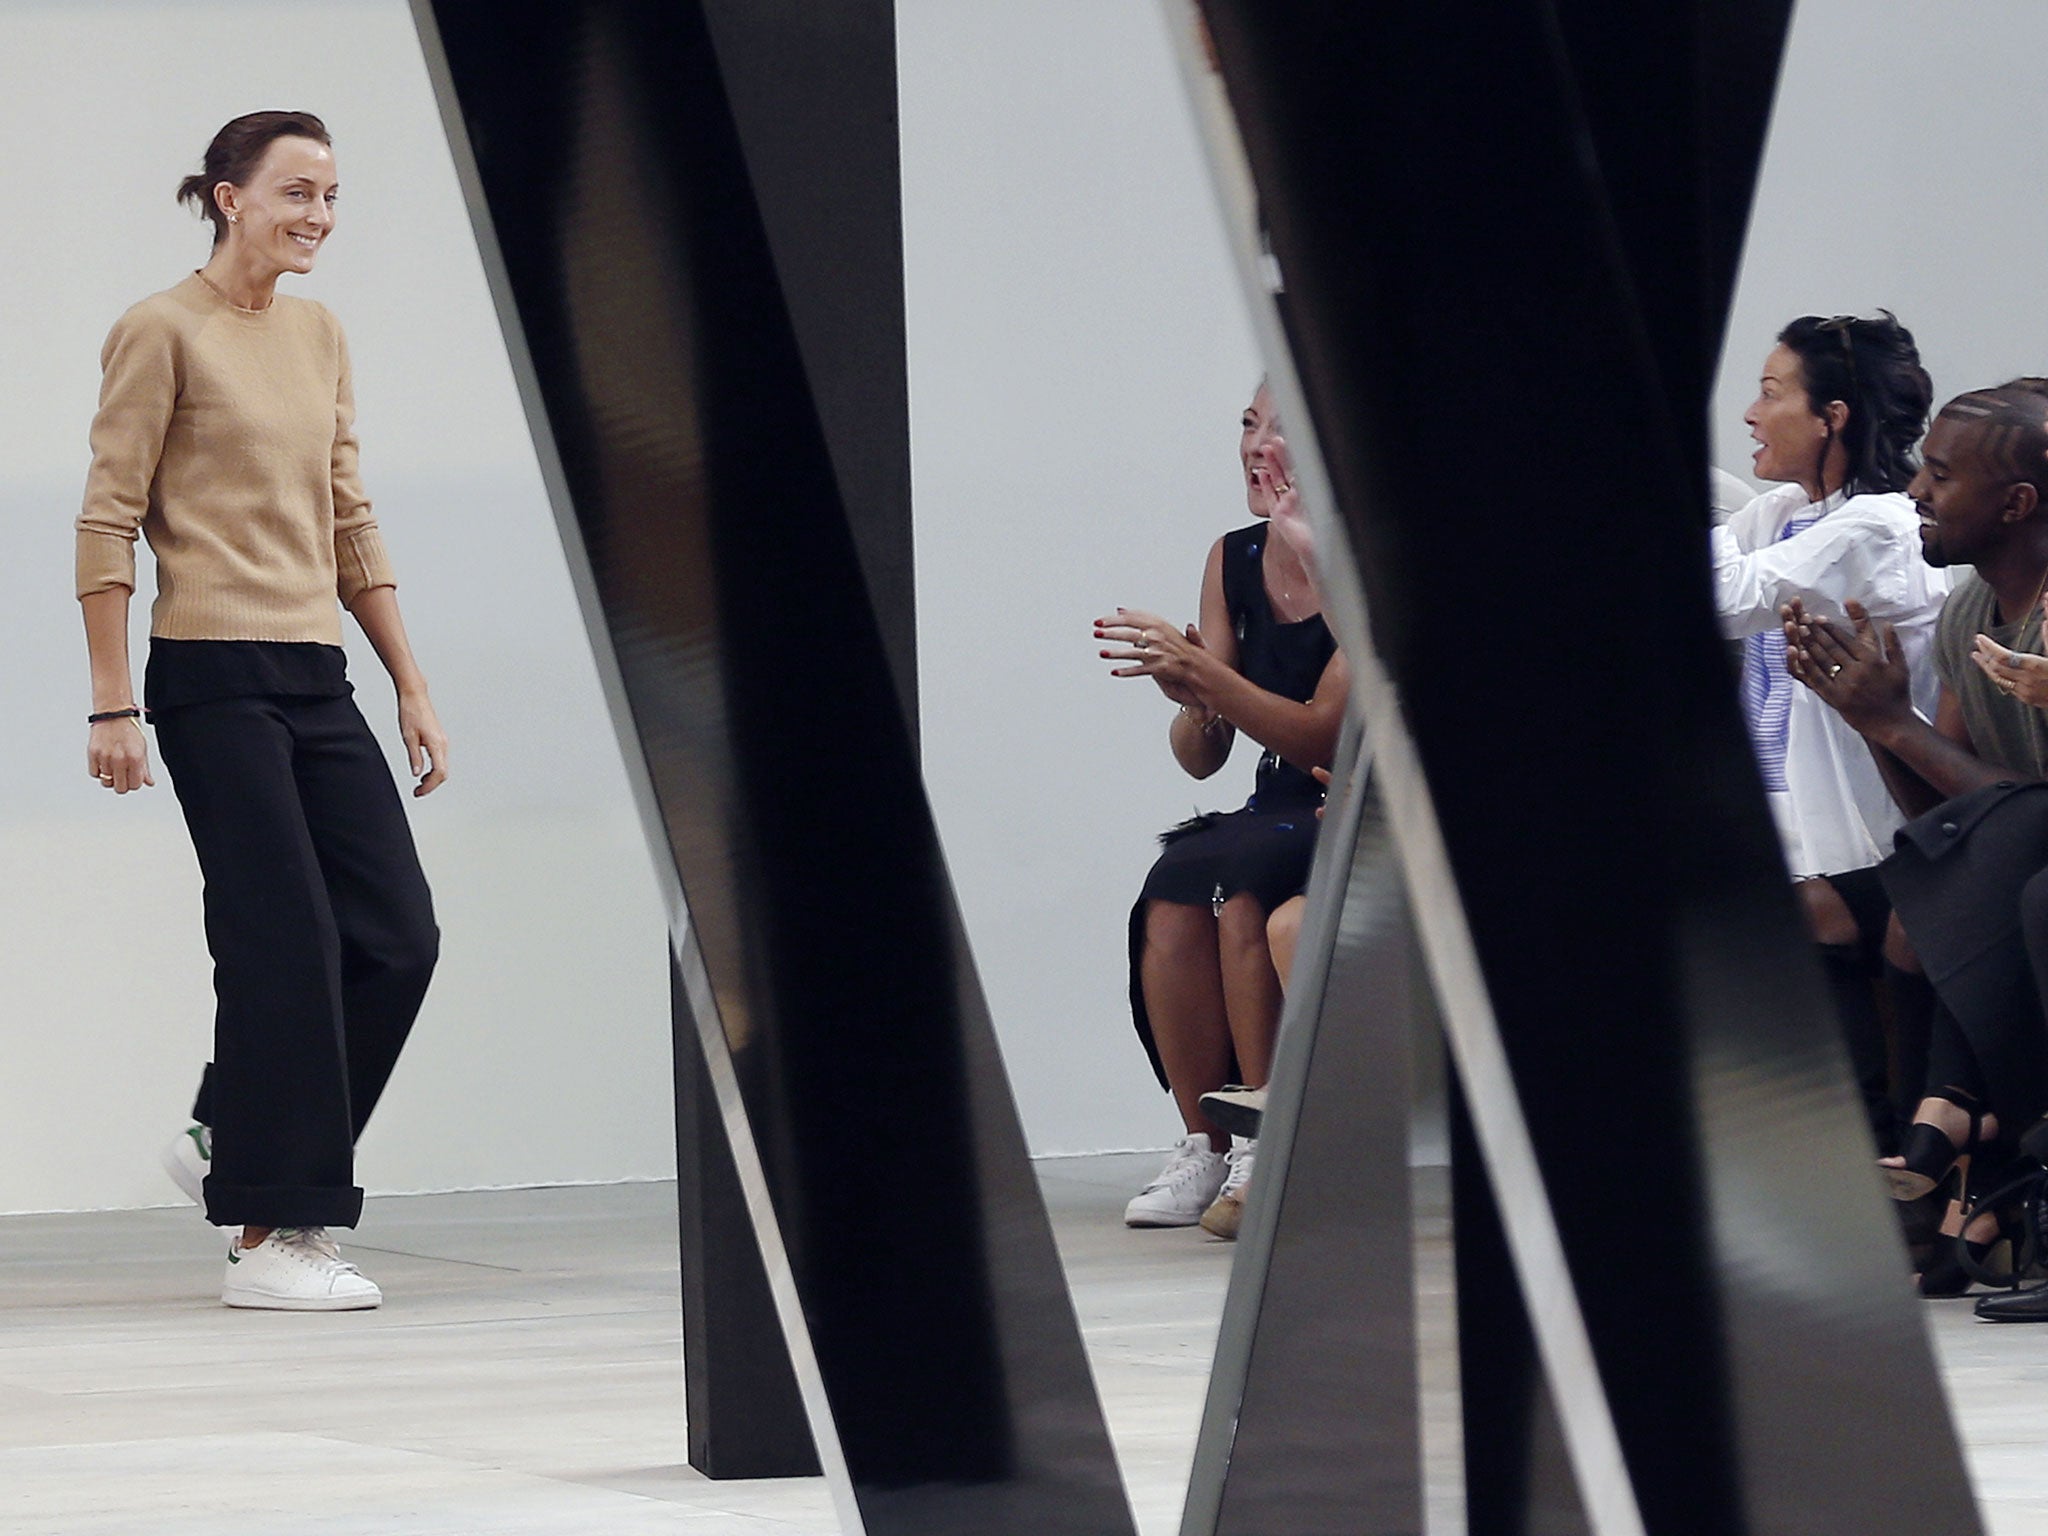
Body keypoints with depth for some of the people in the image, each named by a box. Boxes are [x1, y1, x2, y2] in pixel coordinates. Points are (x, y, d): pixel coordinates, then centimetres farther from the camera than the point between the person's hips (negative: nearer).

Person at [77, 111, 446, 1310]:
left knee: (399, 938, 1)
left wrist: (414, 686, 14)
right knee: (286, 943, -8)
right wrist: (114, 705, -13)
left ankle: (237, 1139, 18)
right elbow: (107, 525, -8)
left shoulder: (320, 336, 15)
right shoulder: (164, 332, -6)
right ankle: (272, 1236, -1)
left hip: (316, 679, 7)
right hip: (215, 678, -7)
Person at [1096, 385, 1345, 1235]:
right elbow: (1202, 760, 8)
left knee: (1239, 882, -32)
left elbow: (1325, 735, -19)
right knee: (1170, 901, -26)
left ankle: (1271, 1148, -26)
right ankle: (1204, 1148, -20)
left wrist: (1201, 671, -28)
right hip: (1275, 816, 5)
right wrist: (1195, 707, -15)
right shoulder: (1233, 563, 7)